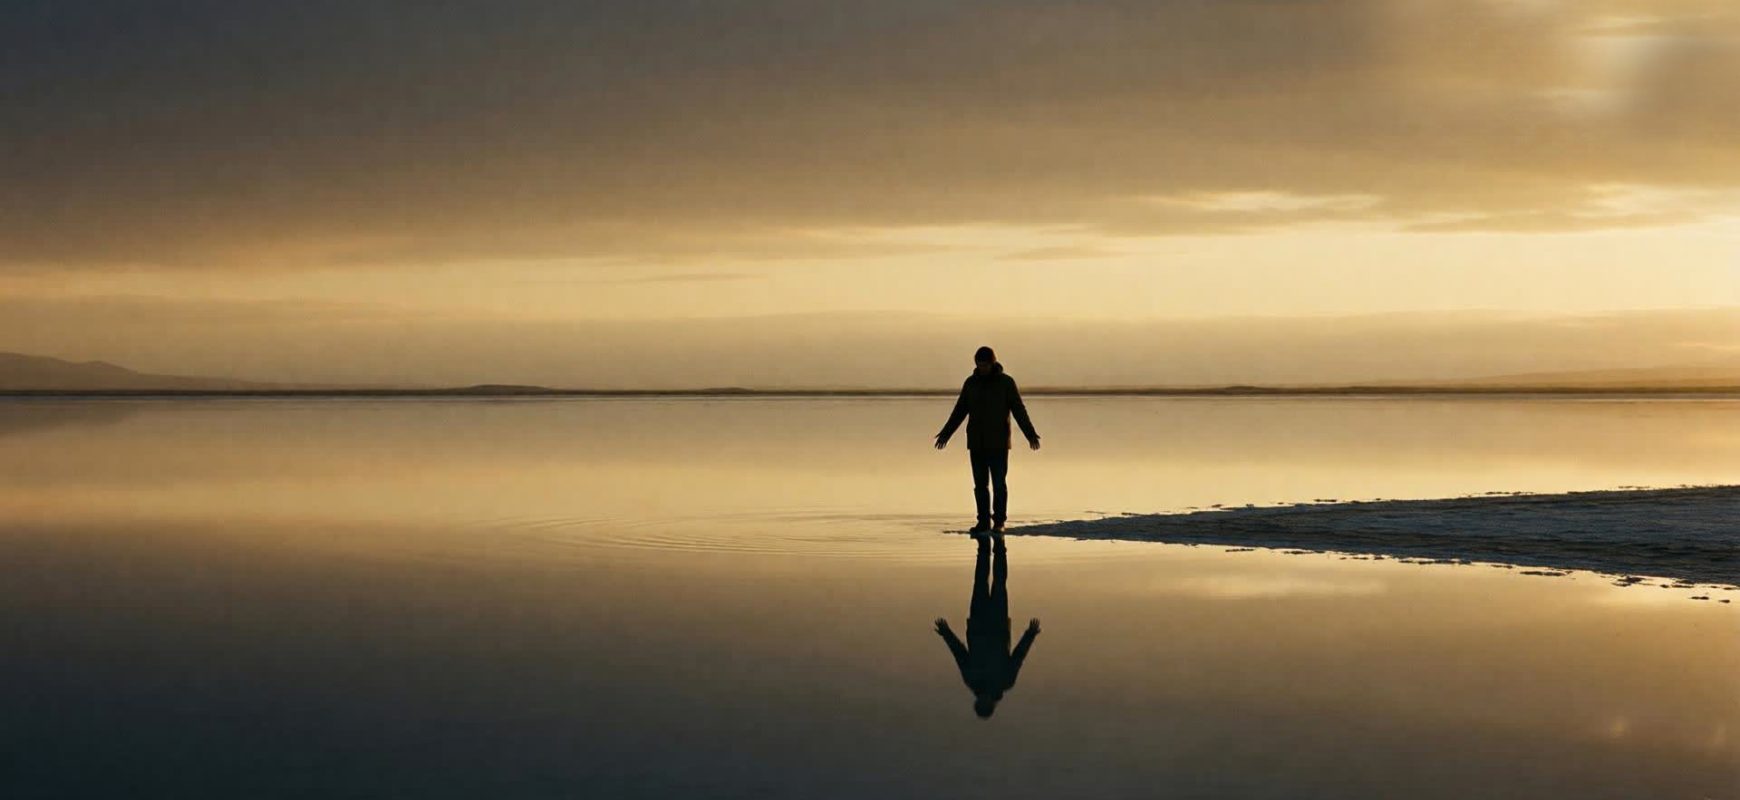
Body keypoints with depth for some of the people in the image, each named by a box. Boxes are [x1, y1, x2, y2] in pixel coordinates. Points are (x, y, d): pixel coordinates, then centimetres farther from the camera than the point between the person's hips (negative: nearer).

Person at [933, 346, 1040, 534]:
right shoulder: (971, 383, 6)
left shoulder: (1006, 382, -4)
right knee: (980, 484, 4)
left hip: (998, 443, -3)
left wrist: (1030, 434, -17)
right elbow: (960, 411, 12)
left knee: (999, 483, -4)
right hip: (976, 443, 3)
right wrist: (945, 434, 10)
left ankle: (999, 523, 2)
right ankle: (984, 522, 9)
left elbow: (1019, 411, -8)